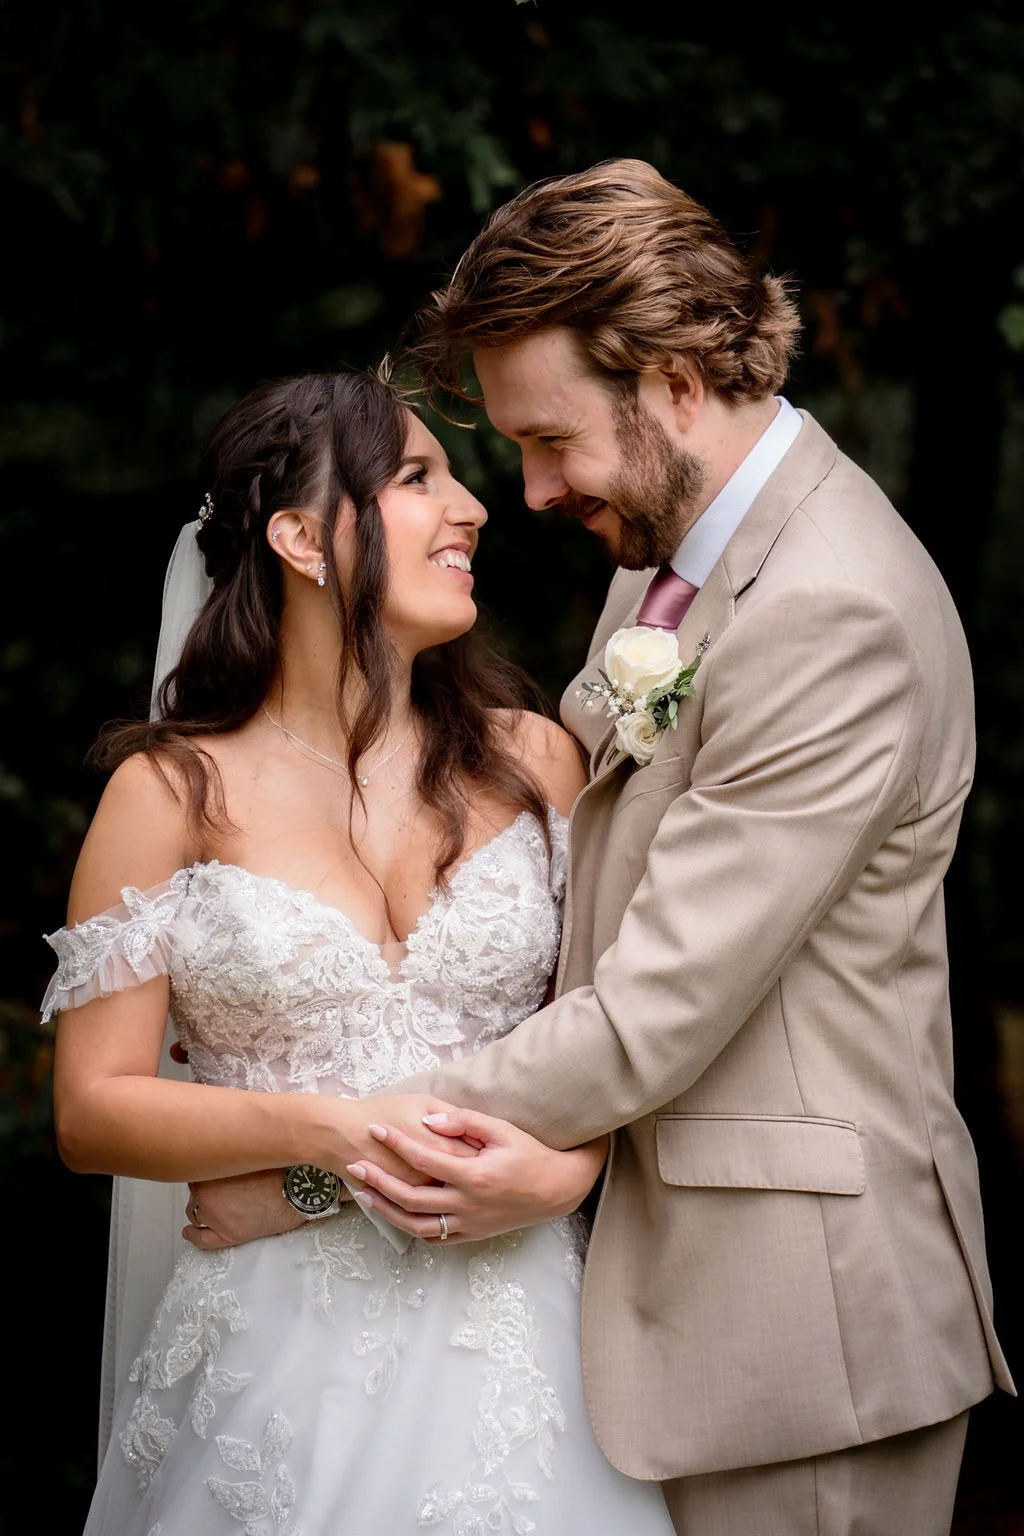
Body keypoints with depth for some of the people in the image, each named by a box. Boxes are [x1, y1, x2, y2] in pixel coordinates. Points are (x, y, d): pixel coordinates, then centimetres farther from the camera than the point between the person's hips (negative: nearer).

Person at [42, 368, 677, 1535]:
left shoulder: (532, 760, 6)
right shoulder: (172, 793, -2)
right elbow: (91, 1109, -3)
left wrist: (570, 1159, -10)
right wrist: (319, 1131, -17)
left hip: (512, 1323, 2)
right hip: (282, 1340, -2)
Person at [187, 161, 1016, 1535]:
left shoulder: (835, 618, -21)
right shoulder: (673, 545, 10)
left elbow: (659, 1010, -21)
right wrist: (525, 1138, -8)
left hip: (802, 1310, -8)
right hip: (674, 1271, 8)